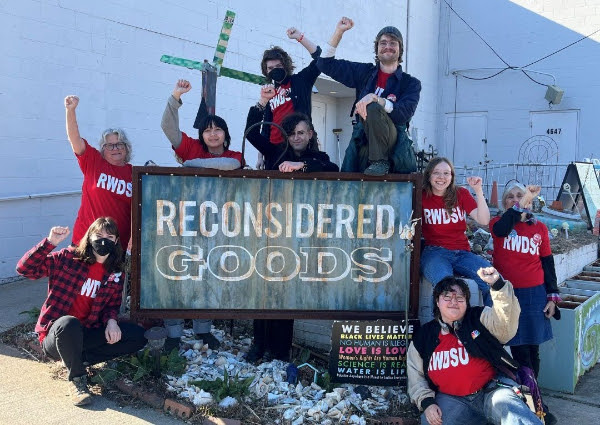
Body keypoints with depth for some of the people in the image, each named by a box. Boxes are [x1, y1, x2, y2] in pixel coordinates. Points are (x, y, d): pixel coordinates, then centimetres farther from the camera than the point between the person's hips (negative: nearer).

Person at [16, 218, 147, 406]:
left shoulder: (115, 274, 5)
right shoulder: (68, 258, -8)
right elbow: (25, 269, -14)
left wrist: (111, 320, -13)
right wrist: (50, 242, -27)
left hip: (85, 335, 5)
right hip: (55, 334, -4)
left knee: (138, 336, -10)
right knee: (69, 323, -41)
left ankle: (80, 358, -8)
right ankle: (76, 378, -16)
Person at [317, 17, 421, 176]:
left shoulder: (411, 83, 8)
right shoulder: (364, 73, 17)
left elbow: (404, 113, -11)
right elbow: (326, 64, 17)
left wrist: (375, 98, -23)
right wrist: (339, 32, 10)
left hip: (392, 144, -2)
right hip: (363, 144, 3)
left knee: (372, 108, -31)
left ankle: (380, 162, -21)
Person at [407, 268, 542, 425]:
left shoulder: (479, 319, 8)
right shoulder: (422, 338, 13)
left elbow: (507, 324, -13)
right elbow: (416, 376, 15)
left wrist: (497, 284, -27)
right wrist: (427, 403, -3)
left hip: (491, 390, -2)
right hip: (452, 399, 3)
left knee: (509, 407, -34)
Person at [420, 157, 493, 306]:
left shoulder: (461, 194, 11)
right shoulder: (422, 196, 5)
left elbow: (484, 221, 0)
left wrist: (478, 191, -9)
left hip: (462, 253, 3)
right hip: (434, 252, -3)